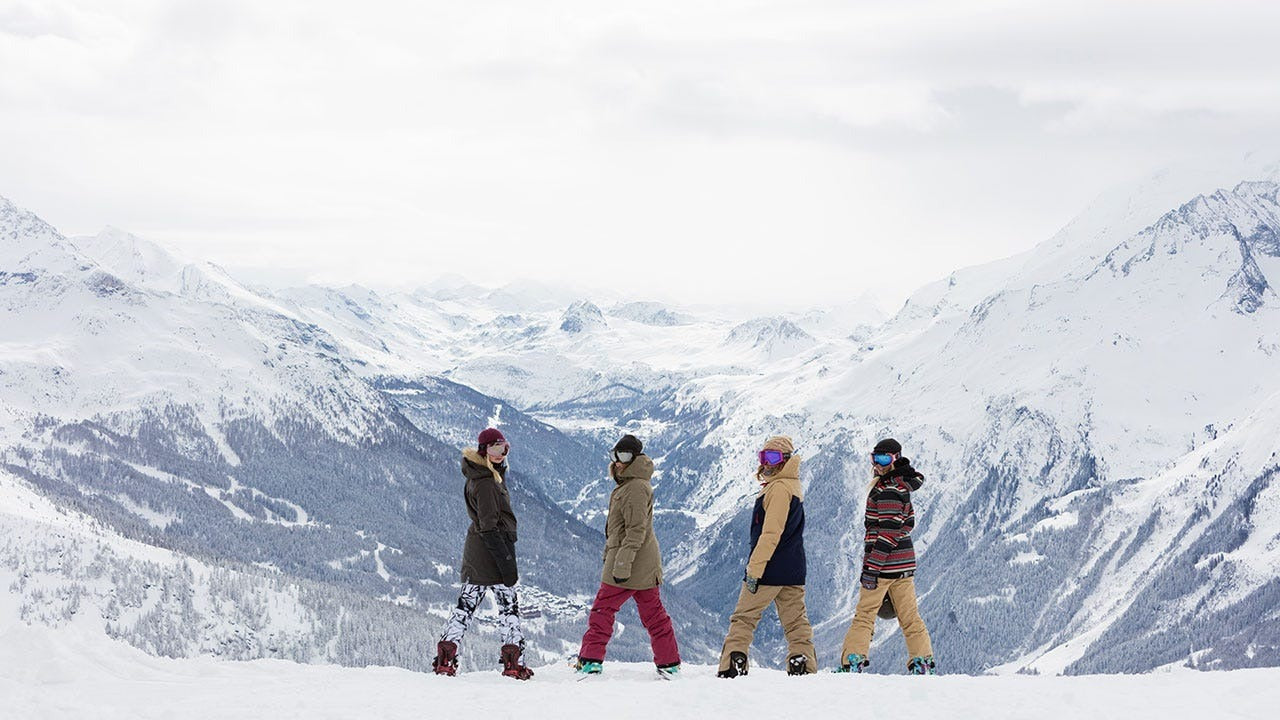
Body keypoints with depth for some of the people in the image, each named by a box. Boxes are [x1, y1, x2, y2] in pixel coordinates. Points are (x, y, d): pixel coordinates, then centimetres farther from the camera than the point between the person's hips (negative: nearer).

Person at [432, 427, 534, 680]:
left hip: (475, 552, 9)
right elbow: (489, 526, -20)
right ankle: (514, 661, -3)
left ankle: (445, 657, 9)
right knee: (509, 604, -2)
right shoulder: (486, 482, -17)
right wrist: (506, 561, -21)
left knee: (467, 603, 11)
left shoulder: (483, 475, 13)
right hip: (493, 549, -9)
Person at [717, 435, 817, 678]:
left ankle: (732, 668, -5)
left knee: (744, 617, -3)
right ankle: (804, 666, 4)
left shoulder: (779, 488, -15)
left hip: (770, 569, -9)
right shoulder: (793, 487, 17)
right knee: (795, 620, 8)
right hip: (792, 571, 9)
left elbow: (771, 533, -20)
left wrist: (754, 569, -20)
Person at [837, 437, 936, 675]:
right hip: (905, 563, 9)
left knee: (864, 615, -3)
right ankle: (923, 662, 11)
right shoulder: (902, 484, 12)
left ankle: (853, 663, -4)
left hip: (885, 564, -9)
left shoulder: (888, 490, -16)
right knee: (909, 616, 11)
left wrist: (872, 567, -22)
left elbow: (888, 532, -21)